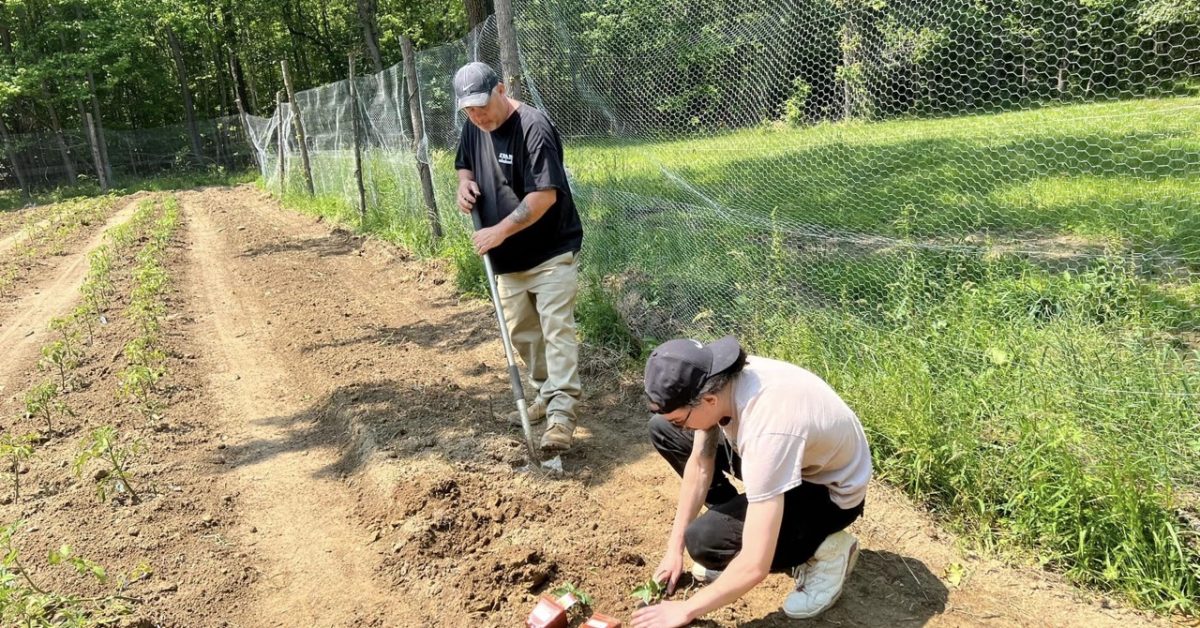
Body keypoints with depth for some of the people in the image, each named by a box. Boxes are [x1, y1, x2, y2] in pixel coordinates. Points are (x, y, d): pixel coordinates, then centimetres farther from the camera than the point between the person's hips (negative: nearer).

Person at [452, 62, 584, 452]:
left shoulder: (534, 128, -21)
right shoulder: (473, 128, 3)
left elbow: (545, 195, -26)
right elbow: (465, 165, 22)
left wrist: (501, 230, -25)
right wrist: (465, 185, -2)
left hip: (551, 252, -8)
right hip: (508, 258, 8)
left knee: (556, 330, -12)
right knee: (522, 333, 16)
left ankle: (562, 413, -11)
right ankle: (545, 395, 32)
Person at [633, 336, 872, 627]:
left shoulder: (766, 431, -42)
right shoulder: (716, 382, -21)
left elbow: (756, 566, -38)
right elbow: (700, 464, -4)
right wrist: (675, 549, -3)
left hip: (830, 491, -7)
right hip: (791, 459, 8)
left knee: (705, 540, -28)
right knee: (663, 431, 1)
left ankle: (825, 549, -4)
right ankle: (738, 528, 10)